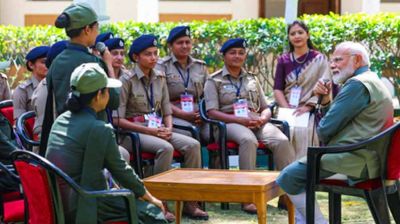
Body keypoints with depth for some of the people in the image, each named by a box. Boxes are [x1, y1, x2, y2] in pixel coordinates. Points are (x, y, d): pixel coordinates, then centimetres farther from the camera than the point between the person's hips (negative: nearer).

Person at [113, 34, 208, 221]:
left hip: (158, 130, 6)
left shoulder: (160, 78, 12)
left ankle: (190, 202, -15)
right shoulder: (127, 80, -6)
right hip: (134, 132, -6)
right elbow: (118, 120, -10)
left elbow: (167, 111, 17)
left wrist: (168, 128, -5)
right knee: (165, 148, -34)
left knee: (192, 145, -19)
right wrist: (150, 131, -16)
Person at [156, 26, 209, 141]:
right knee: (190, 133, -36)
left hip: (198, 117, 4)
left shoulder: (201, 66, 21)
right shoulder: (162, 66, 6)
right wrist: (183, 114, -15)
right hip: (173, 115, -4)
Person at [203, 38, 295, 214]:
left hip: (256, 122, 4)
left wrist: (263, 118, -4)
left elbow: (265, 108, 23)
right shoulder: (214, 81, 9)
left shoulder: (252, 79, 24)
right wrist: (241, 120, -15)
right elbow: (212, 112, -3)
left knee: (282, 141, -28)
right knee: (249, 140, -39)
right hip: (230, 123, -4)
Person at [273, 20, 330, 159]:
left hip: (309, 111, -2)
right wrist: (287, 110, -6)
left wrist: (307, 107, -13)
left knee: (303, 134, -29)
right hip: (287, 110, 2)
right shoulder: (283, 60, 16)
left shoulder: (319, 59, 8)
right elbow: (277, 89, 9)